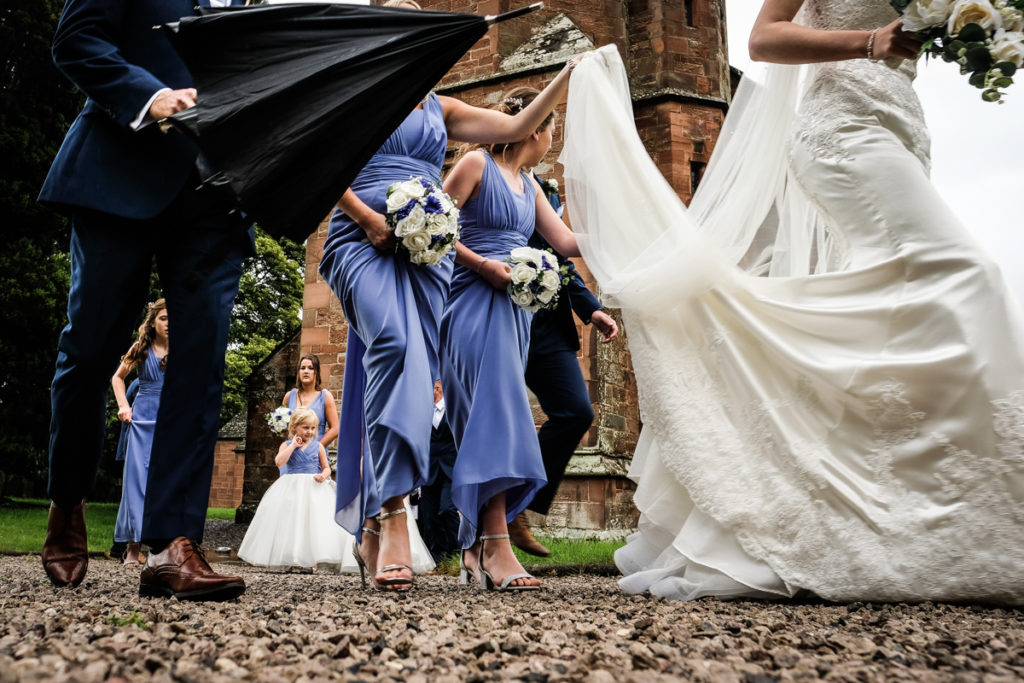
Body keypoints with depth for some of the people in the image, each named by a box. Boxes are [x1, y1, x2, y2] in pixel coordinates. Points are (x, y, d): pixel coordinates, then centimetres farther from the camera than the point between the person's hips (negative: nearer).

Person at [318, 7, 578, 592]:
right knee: (394, 344, -30)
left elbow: (520, 126, 20)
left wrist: (573, 71, 14)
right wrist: (368, 218, -10)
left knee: (412, 374, -5)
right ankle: (393, 513, -36)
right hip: (363, 241, -4)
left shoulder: (440, 108, 24)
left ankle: (372, 524, 4)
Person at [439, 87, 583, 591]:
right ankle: (497, 546, -27)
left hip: (513, 308, 8)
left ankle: (474, 547, 7)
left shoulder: (529, 186, 23)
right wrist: (482, 264, -13)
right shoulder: (477, 165, 0)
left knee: (490, 416, 4)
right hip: (474, 300, -7)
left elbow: (565, 242, 22)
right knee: (496, 407, -21)